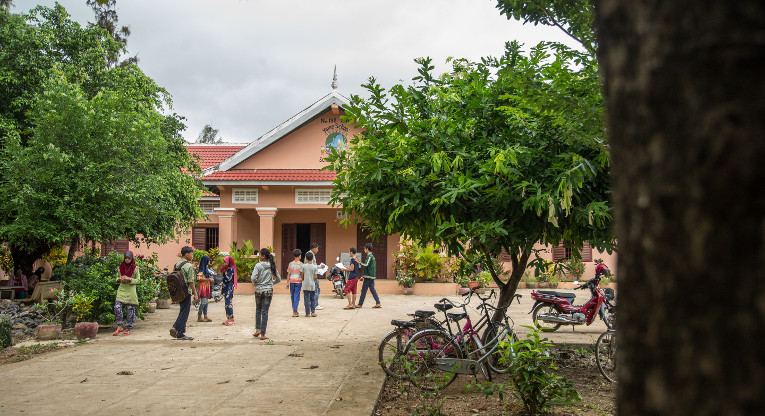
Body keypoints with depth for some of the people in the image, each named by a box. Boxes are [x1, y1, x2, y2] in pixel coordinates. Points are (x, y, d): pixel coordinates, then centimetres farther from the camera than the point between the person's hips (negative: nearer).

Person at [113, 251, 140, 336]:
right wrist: (119, 279, -4)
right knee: (117, 308, -10)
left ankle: (129, 329, 11)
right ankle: (119, 327, 2)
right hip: (121, 290, 3)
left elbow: (138, 280, -1)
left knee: (130, 310, 0)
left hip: (131, 291, -3)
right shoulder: (120, 267, 10)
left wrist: (129, 279, -15)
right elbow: (118, 278, 20)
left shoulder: (135, 268, 0)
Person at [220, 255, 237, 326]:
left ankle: (231, 319, -8)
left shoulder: (231, 269, -13)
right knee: (227, 303, 11)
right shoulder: (227, 268, 15)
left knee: (228, 303, -10)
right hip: (226, 288, 10)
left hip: (229, 288, -10)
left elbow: (228, 278, -19)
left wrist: (225, 272, -12)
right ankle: (228, 318, 15)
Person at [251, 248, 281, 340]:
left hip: (258, 290, -1)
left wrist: (255, 283, 3)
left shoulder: (258, 265, -8)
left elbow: (253, 278, -17)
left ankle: (258, 330, 15)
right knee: (265, 311, 3)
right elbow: (278, 279, 7)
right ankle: (262, 334, 3)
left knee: (258, 309, 19)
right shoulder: (272, 266, 2)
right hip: (268, 291, 1)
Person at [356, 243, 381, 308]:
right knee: (372, 289, 6)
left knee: (363, 291, -2)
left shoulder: (369, 256, -11)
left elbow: (366, 265, -26)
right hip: (372, 276, 9)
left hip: (368, 276, -9)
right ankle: (378, 303, 0)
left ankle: (360, 304, 4)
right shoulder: (372, 256, 19)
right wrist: (363, 276, 26)